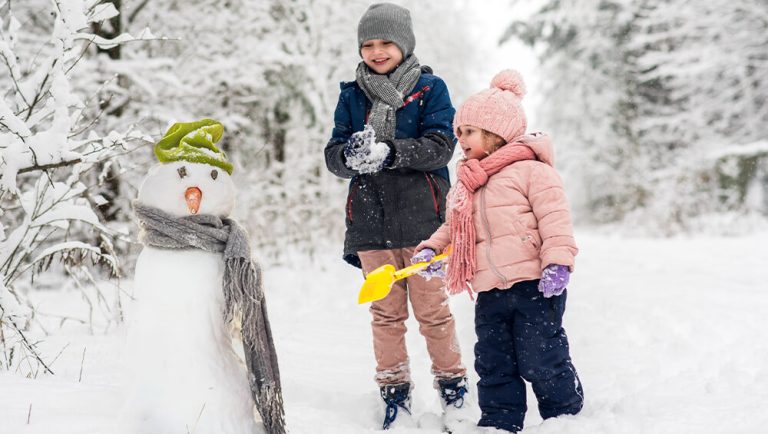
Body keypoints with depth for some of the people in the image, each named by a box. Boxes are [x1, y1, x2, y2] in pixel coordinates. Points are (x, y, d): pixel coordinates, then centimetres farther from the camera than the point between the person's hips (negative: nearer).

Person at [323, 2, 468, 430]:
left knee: (433, 309, 3)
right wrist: (350, 154, -20)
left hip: (421, 218, -3)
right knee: (386, 312, 7)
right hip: (370, 220, 3)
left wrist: (389, 152, -25)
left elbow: (440, 146, -10)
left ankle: (453, 384, 20)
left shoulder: (430, 88, 2)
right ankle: (395, 395, 18)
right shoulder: (352, 95, 11)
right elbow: (333, 155, 5)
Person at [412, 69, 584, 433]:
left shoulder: (530, 169, -6)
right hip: (490, 293, 7)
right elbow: (453, 228, 25)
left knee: (541, 359, 0)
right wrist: (431, 249, 9)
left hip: (534, 286, -7)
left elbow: (554, 219, -13)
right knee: (493, 364, 10)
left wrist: (557, 262, -22)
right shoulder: (466, 185, 17)